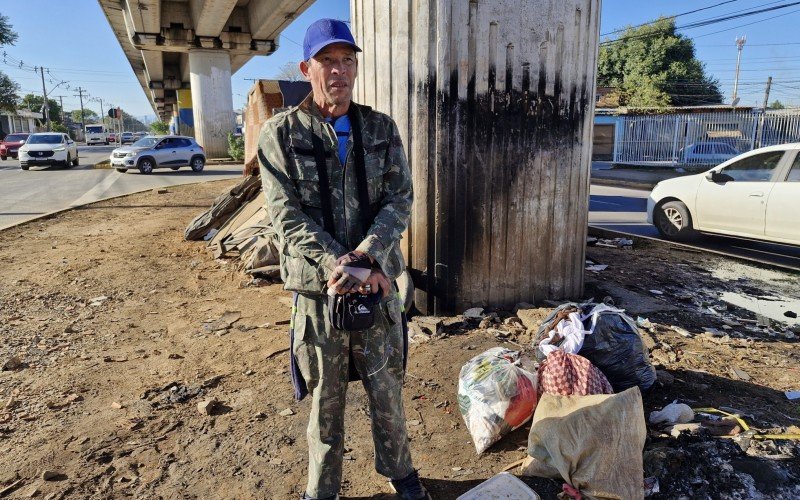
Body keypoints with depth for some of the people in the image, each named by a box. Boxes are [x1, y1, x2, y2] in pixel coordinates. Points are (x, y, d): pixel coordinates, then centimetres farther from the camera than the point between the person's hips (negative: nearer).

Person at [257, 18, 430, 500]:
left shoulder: (381, 128, 4)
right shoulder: (281, 133, -3)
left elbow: (400, 201, -4)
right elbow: (288, 216, -11)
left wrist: (364, 258, -19)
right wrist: (339, 267, -21)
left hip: (379, 280, 2)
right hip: (317, 286, -2)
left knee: (387, 387, 16)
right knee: (325, 396, 13)